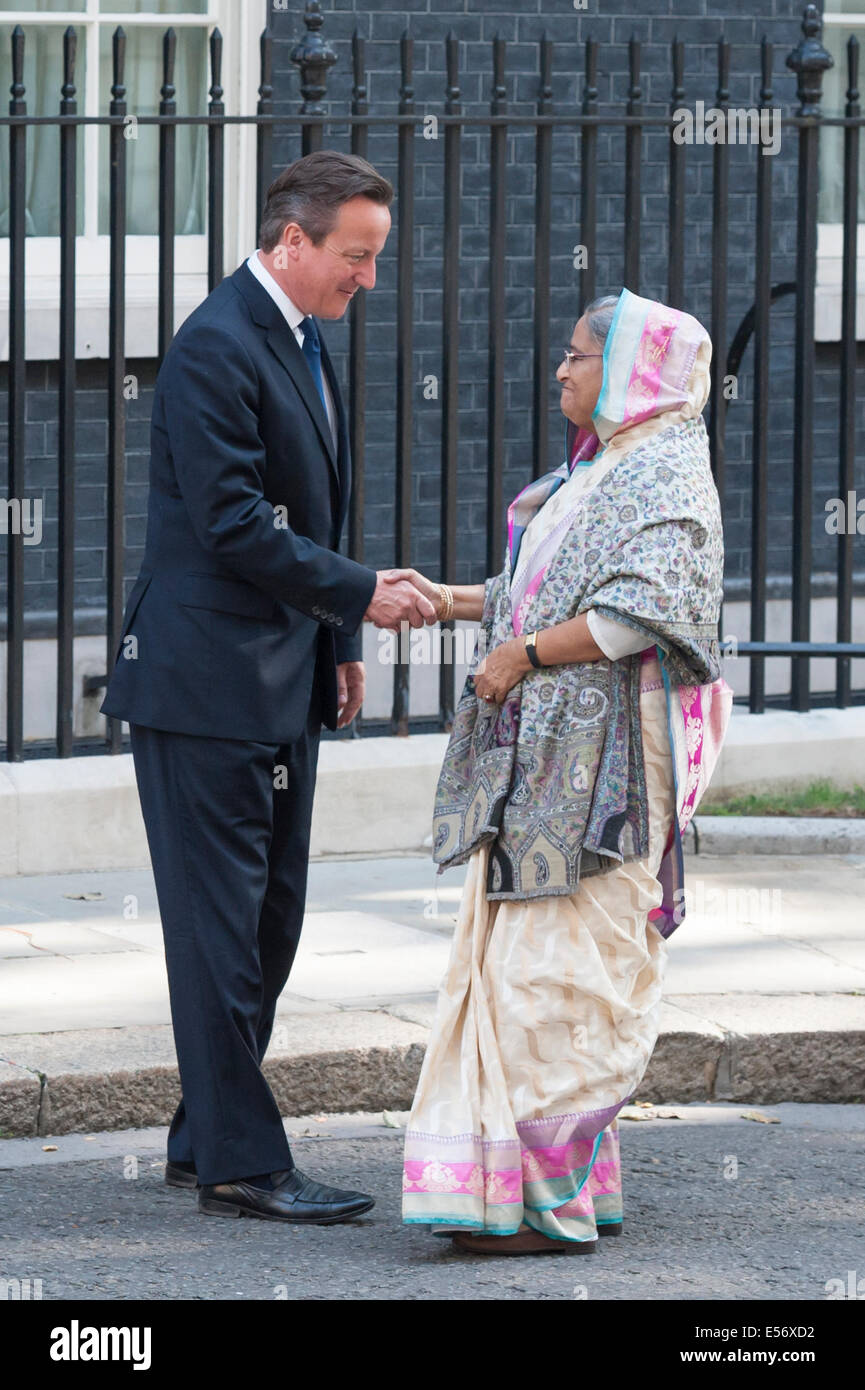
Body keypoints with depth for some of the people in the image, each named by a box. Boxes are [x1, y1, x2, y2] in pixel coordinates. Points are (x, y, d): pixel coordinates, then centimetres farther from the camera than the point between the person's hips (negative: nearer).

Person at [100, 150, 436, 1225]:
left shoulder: (300, 342, 15)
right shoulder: (216, 347, -16)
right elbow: (232, 523, -21)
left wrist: (334, 644, 17)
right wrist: (361, 595, -18)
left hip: (282, 682, 10)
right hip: (208, 684, -10)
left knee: (269, 922, 12)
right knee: (220, 923, -5)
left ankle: (204, 1143, 19)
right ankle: (241, 1164, -3)